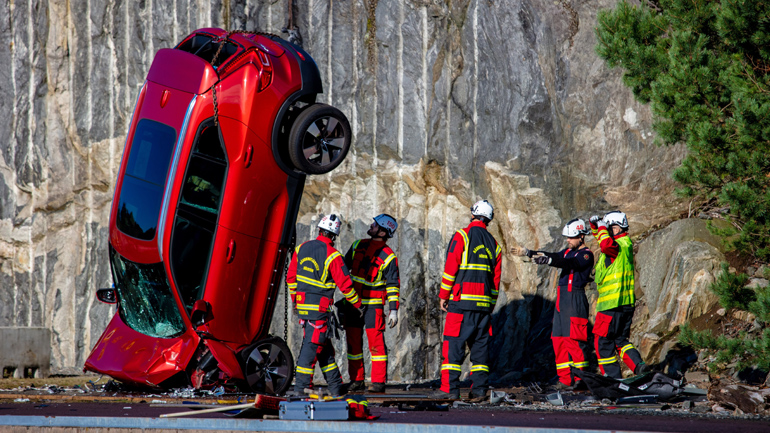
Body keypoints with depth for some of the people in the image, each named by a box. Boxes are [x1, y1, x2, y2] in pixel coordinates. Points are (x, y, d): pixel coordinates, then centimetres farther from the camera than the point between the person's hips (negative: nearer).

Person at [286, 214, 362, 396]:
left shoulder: (301, 249, 5)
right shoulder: (332, 256, -14)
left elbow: (291, 277, 12)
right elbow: (345, 284, -10)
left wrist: (294, 299, 26)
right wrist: (357, 303, 5)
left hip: (302, 303, 7)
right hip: (319, 307, -7)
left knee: (324, 347, 14)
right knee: (312, 345, -4)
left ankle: (335, 386, 19)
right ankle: (300, 387, -7)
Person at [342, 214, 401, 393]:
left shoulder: (388, 257, -5)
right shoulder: (358, 245, 10)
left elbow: (393, 285, -5)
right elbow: (344, 266, 20)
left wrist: (393, 309, -10)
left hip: (373, 304, -5)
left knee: (376, 341, -9)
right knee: (353, 341, 5)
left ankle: (379, 381, -6)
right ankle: (356, 379, 11)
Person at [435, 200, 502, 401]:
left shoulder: (462, 236, -2)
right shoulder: (493, 244, 14)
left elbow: (450, 268, -7)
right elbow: (496, 277, 16)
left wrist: (443, 295, 0)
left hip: (462, 301, -5)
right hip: (484, 303, 5)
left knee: (453, 345, -4)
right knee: (480, 345, 8)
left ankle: (450, 388, -9)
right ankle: (479, 389, 4)